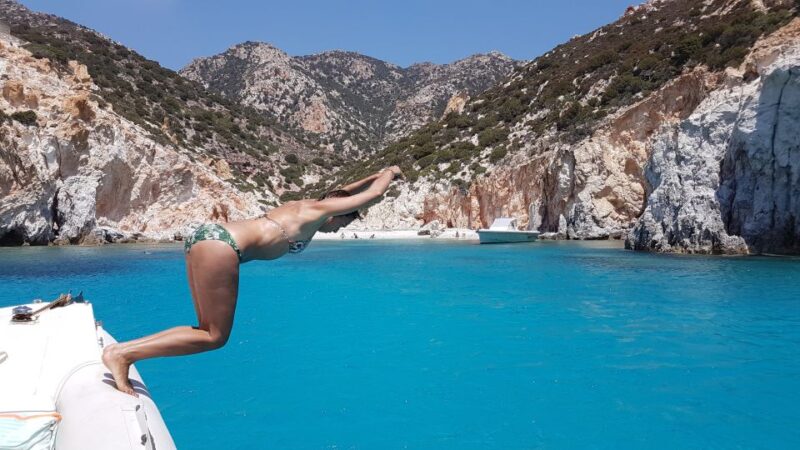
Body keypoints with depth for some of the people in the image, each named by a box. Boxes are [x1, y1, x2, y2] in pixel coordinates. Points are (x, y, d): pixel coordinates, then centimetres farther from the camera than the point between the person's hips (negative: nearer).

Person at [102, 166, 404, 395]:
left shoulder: (304, 206, 26)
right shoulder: (319, 210, 4)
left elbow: (344, 192, 44)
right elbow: (374, 196, 10)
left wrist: (378, 175, 50)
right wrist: (389, 174, 29)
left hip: (207, 237, 10)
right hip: (221, 245, -10)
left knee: (209, 331, 12)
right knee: (216, 337, -3)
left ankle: (123, 349, 6)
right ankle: (122, 354, -7)